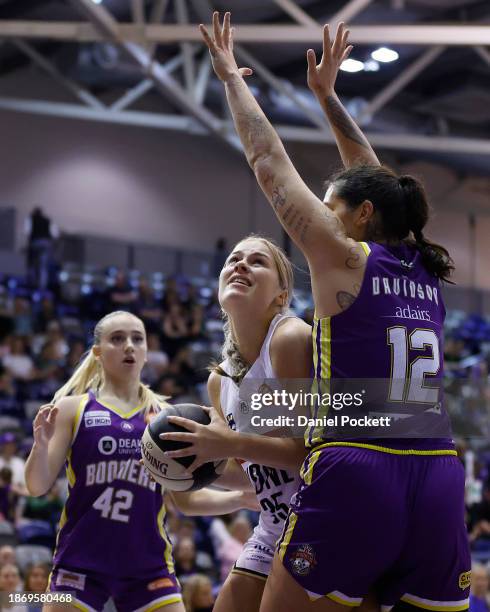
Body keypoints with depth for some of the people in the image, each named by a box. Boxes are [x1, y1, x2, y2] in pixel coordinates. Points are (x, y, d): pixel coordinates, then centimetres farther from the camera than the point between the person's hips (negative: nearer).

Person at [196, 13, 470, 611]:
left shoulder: (346, 259, 1)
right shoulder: (426, 271, 16)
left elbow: (269, 162, 9)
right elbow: (372, 179, 30)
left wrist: (231, 77, 20)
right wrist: (327, 94, 39)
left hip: (353, 477, -5)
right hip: (438, 479, 6)